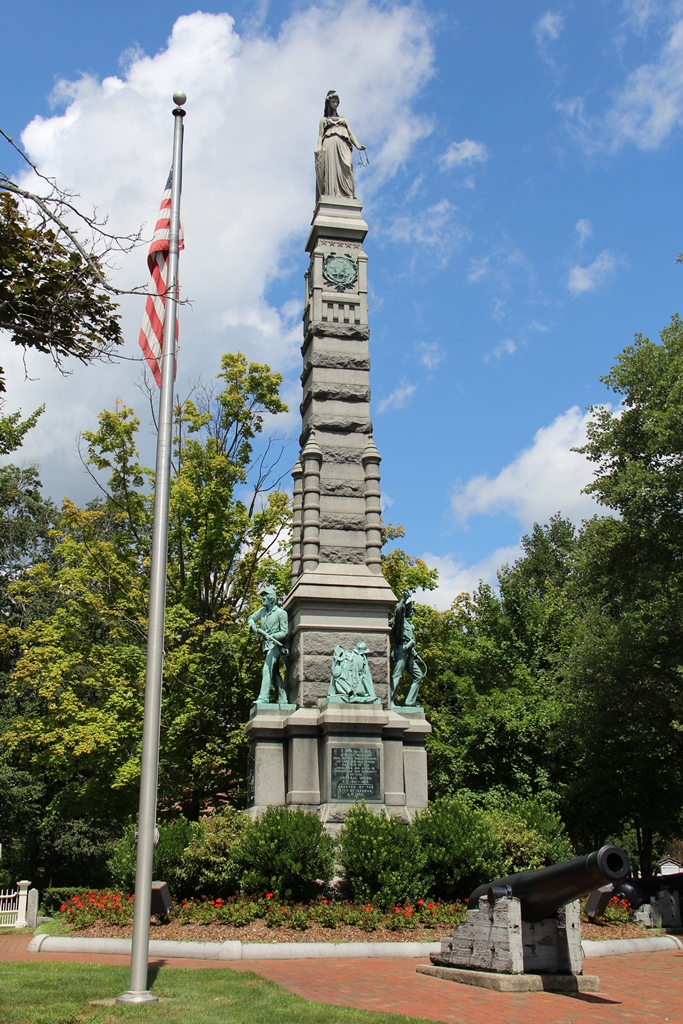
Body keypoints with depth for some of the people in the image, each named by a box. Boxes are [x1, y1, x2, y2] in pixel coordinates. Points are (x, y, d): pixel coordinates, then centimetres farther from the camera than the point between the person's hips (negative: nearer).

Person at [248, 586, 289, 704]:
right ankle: (282, 699, 14)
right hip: (266, 645, 8)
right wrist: (253, 626, 2)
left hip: (276, 645, -8)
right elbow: (251, 618, 24)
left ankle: (263, 698, -25)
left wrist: (271, 636, -24)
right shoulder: (262, 611, 10)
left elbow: (284, 632, -10)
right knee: (275, 672, 9)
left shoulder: (281, 613, -9)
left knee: (267, 670, -19)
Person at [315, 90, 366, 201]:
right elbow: (320, 135, 12)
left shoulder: (343, 119, 30)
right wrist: (319, 148, -8)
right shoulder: (324, 119, 23)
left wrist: (358, 146, 0)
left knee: (345, 170, -15)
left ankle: (348, 196, -27)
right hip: (329, 145, -2)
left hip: (343, 146, 2)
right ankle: (331, 195, -31)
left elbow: (351, 133, 18)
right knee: (331, 169, -19)